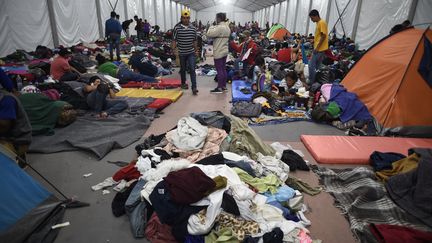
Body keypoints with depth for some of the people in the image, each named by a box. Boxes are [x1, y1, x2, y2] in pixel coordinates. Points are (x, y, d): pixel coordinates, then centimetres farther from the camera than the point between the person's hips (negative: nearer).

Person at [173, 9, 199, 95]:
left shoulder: (193, 28, 2)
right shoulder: (177, 28, -6)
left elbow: (194, 41, 10)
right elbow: (174, 40, -3)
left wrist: (196, 50, 14)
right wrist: (173, 49, -9)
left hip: (191, 52, 1)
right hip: (182, 52, -1)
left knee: (192, 69, -7)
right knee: (183, 69, 13)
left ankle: (194, 87, -7)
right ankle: (183, 83, 33)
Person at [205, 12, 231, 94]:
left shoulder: (219, 27, -18)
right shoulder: (227, 27, 12)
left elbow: (208, 34, -20)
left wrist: (212, 27, -3)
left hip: (219, 52, -9)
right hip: (225, 51, 9)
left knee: (219, 70, -4)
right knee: (223, 69, 13)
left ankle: (219, 88, 2)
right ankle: (224, 86, 20)